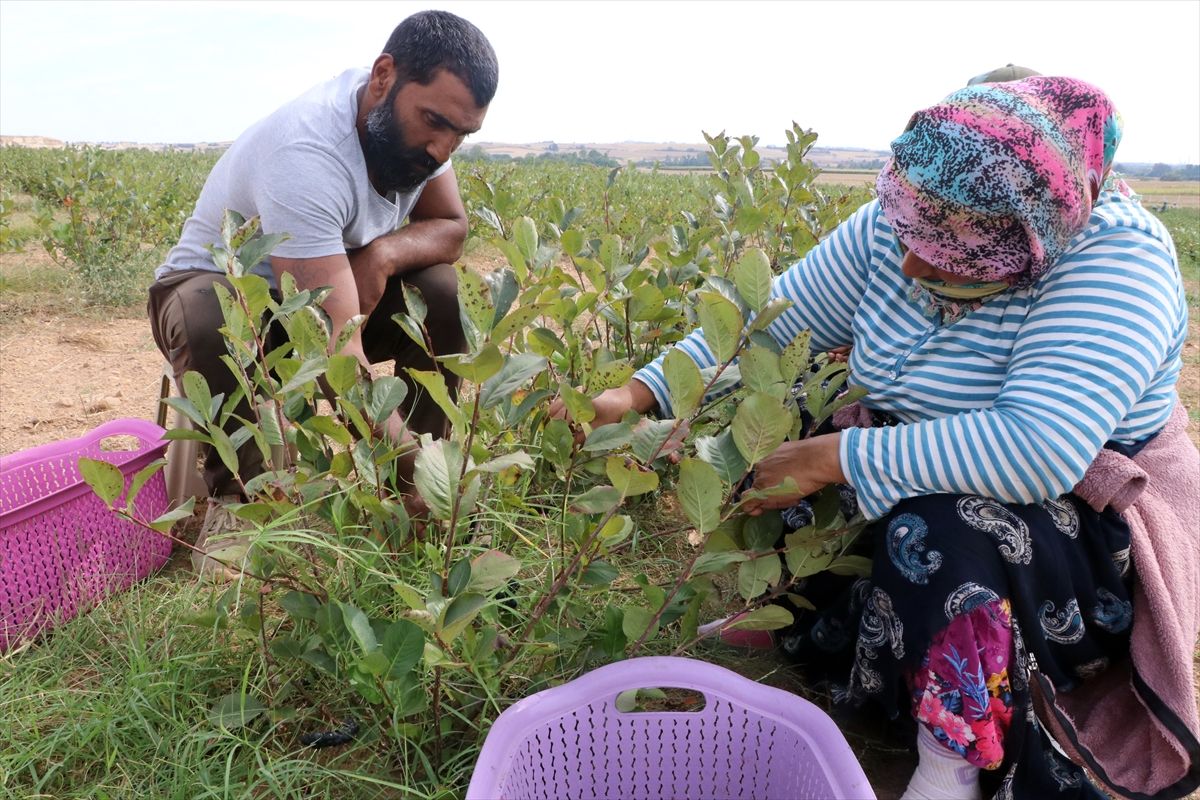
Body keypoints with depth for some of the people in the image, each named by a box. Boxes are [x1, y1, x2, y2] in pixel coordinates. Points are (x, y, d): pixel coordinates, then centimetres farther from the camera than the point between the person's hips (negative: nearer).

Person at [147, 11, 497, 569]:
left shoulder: (411, 126, -14)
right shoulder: (305, 156, -37)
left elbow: (451, 228, -3)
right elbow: (334, 347, -43)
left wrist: (383, 252, -26)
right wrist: (411, 457, -49)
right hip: (215, 286, -6)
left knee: (439, 290, -17)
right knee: (213, 324, -39)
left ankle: (409, 480, -8)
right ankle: (232, 498, -14)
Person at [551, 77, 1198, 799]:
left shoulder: (1116, 256, -28)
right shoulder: (891, 229, -11)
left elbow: (1040, 451, -41)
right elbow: (768, 325, -5)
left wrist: (833, 457, -37)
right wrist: (637, 395, -17)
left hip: (1090, 524, -6)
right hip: (919, 479, 6)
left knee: (940, 524, -35)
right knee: (767, 453, -6)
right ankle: (790, 615, 20)